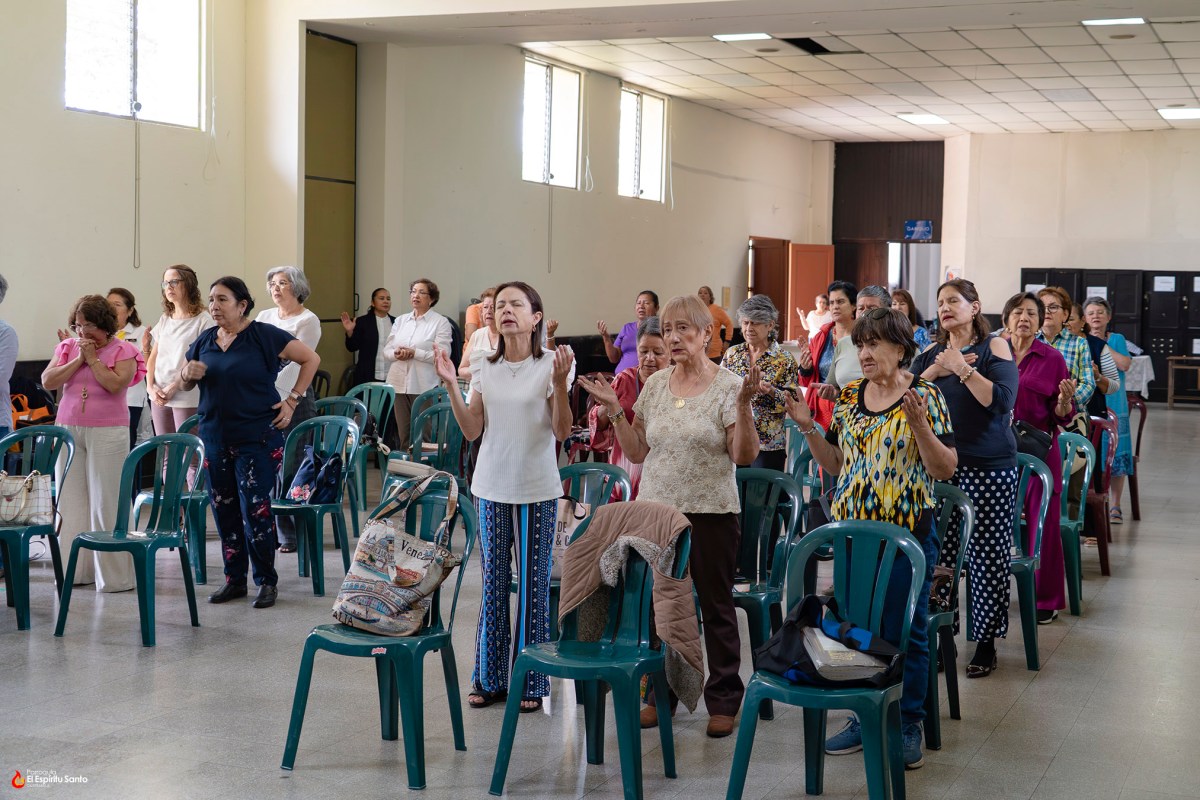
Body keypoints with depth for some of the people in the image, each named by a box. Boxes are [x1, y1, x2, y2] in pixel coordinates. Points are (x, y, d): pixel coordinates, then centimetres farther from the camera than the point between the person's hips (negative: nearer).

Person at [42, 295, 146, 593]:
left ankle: (113, 575, -1)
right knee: (70, 499, 4)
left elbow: (116, 384, -15)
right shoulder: (67, 347, 12)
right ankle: (75, 569, 12)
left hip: (107, 432, -4)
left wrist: (93, 358, -8)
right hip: (68, 430, 4)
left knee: (106, 501, -5)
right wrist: (78, 359, -6)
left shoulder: (123, 351, 0)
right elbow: (47, 381, 0)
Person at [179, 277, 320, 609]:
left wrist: (292, 400, -5)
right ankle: (234, 579, 20)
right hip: (215, 437, 5)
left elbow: (311, 358, -1)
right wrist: (187, 374, -5)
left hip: (257, 438, -5)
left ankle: (267, 581, 5)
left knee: (255, 510, -7)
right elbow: (185, 385, 19)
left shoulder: (263, 335, -6)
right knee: (224, 510, 8)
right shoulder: (205, 341, 10)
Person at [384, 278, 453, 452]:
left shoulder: (440, 322, 1)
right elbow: (386, 350, 13)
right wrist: (396, 354, -10)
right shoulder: (400, 320, 17)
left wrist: (414, 353, -16)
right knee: (403, 435, 5)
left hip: (423, 386, -5)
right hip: (399, 384, 5)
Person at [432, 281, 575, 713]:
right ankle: (489, 678, 20)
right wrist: (451, 386, -8)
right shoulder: (485, 368, 6)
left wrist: (560, 383, -24)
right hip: (492, 487, 4)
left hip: (537, 490, -4)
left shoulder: (551, 363, -7)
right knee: (493, 584, 10)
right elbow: (472, 430, 3)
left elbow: (562, 431, -11)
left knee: (533, 585, 3)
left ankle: (531, 681, 14)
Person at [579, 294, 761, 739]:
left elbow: (745, 456, -11)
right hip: (656, 508, 4)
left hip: (711, 512, -4)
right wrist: (614, 410, 0)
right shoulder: (655, 385, 7)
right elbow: (637, 453, 10)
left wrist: (743, 405, -21)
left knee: (716, 606, 4)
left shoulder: (728, 386, -6)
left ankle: (723, 700, 16)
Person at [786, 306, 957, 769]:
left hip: (907, 531, -5)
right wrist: (807, 427, -1)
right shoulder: (849, 397, 8)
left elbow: (946, 468, -11)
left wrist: (917, 424, -24)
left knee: (905, 632, 2)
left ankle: (908, 725, 16)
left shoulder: (925, 397, -7)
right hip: (852, 529, 5)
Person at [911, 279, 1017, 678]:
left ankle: (986, 643, 10)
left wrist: (962, 369, -17)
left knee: (986, 552, -1)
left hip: (988, 467, -4)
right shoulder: (930, 352, 13)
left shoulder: (994, 347, 0)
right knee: (937, 551, 2)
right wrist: (934, 372, -11)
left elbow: (1002, 400, -13)